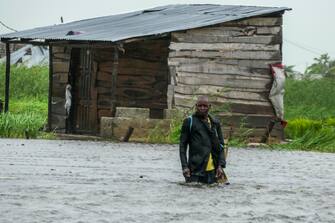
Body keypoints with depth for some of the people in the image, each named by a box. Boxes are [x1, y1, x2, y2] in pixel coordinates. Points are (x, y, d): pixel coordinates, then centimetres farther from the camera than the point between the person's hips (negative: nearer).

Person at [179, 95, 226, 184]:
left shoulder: (215, 123, 13)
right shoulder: (189, 122, 3)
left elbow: (220, 146, 14)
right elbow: (182, 145, 2)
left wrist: (220, 165, 1)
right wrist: (184, 166, -8)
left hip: (212, 170, 3)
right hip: (195, 169, -3)